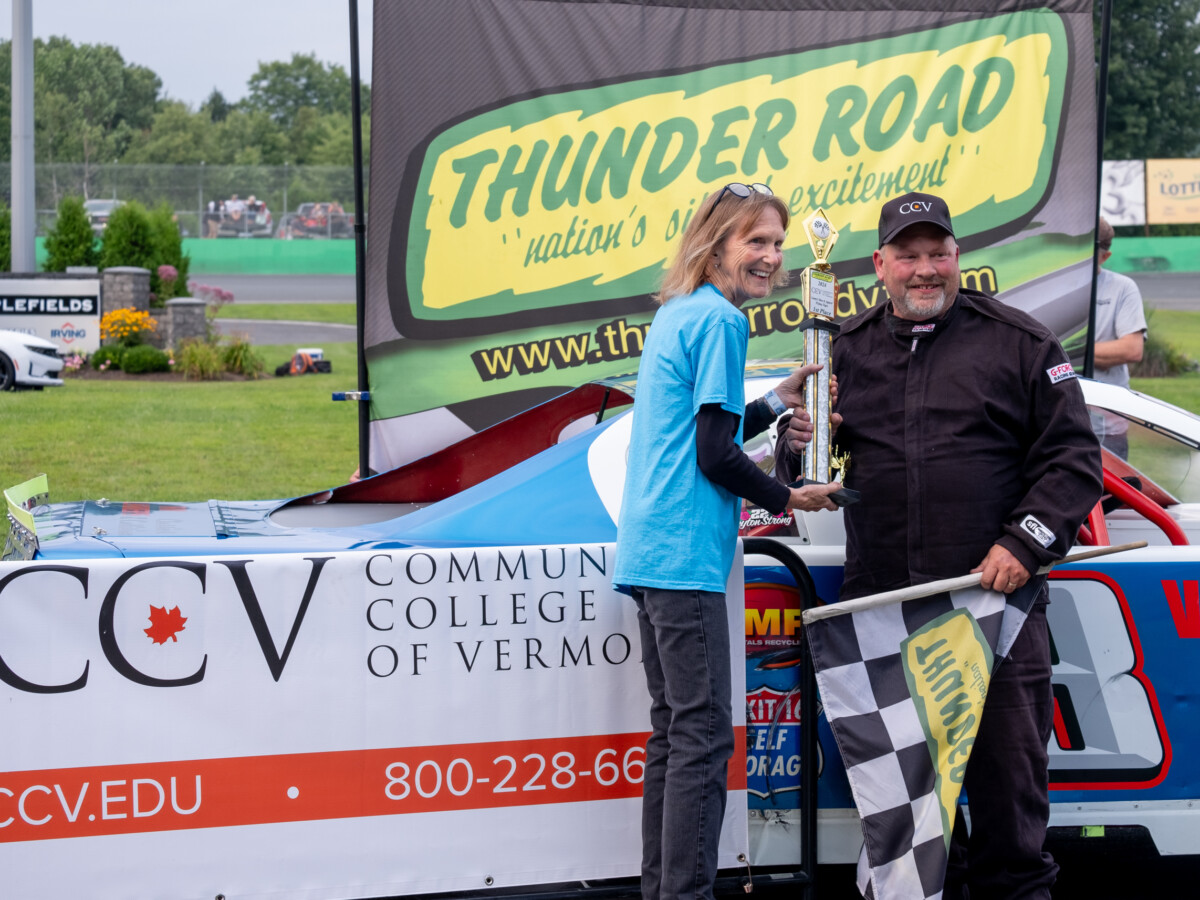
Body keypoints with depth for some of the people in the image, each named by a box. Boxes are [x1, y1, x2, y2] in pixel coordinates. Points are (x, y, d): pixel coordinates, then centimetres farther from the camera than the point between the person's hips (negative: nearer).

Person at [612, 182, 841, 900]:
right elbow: (716, 456, -13)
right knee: (703, 734, -9)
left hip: (648, 552, 10)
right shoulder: (720, 320, -10)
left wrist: (776, 403, 20)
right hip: (684, 555, -10)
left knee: (674, 731, 13)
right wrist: (789, 498, 0)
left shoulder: (675, 315, 18)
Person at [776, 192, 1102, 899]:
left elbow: (1073, 459, 1)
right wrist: (799, 446, -1)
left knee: (1006, 764, -1)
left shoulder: (1020, 343, 5)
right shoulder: (847, 351, 14)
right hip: (881, 607, 3)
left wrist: (1025, 543, -11)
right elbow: (799, 469, 23)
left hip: (995, 601, -3)